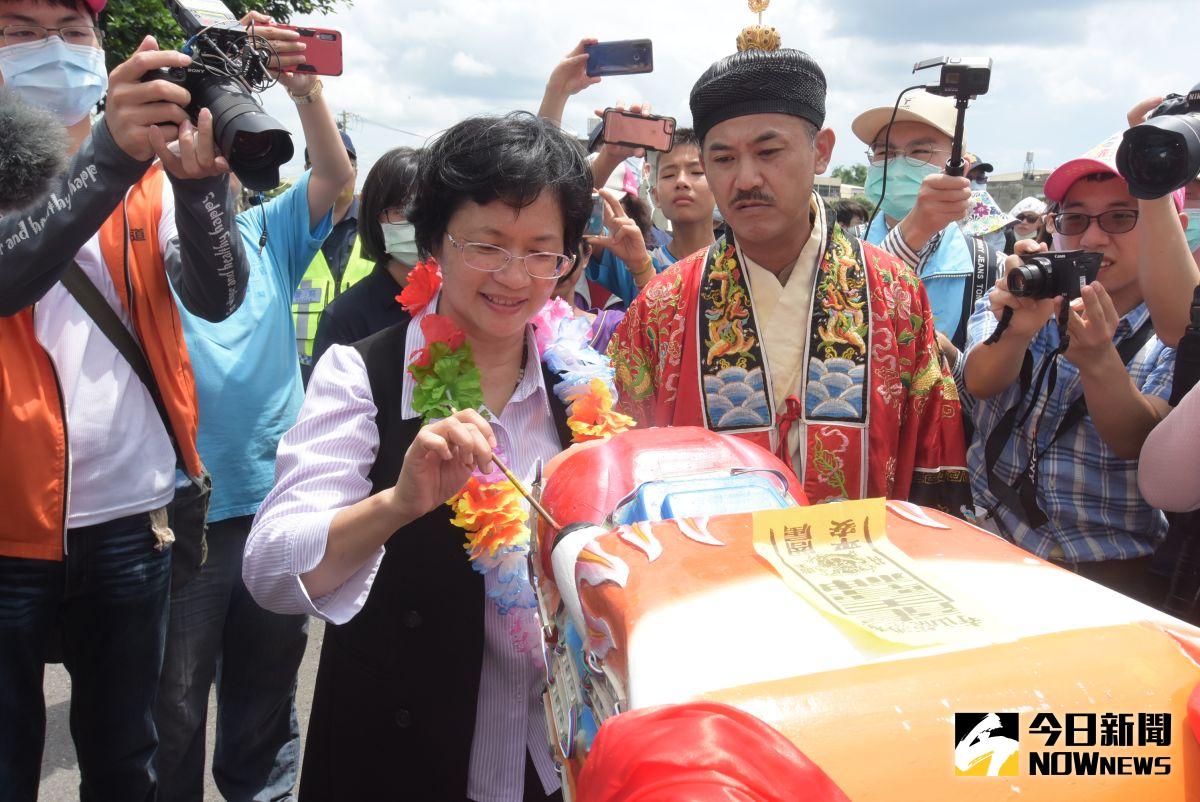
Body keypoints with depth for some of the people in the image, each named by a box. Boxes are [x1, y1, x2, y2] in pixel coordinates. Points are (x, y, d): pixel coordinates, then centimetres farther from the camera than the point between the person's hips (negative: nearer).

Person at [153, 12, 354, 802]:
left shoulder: (267, 233, 7)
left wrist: (305, 91, -20)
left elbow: (334, 177, -6)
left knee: (269, 682, 18)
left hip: (279, 495, 3)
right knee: (176, 700, 5)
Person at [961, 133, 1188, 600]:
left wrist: (1098, 361, -32)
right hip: (989, 541, 2)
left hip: (1112, 567, -1)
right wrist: (1016, 331, -33)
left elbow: (1138, 442, -14)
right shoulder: (1020, 305, 8)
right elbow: (981, 383, -12)